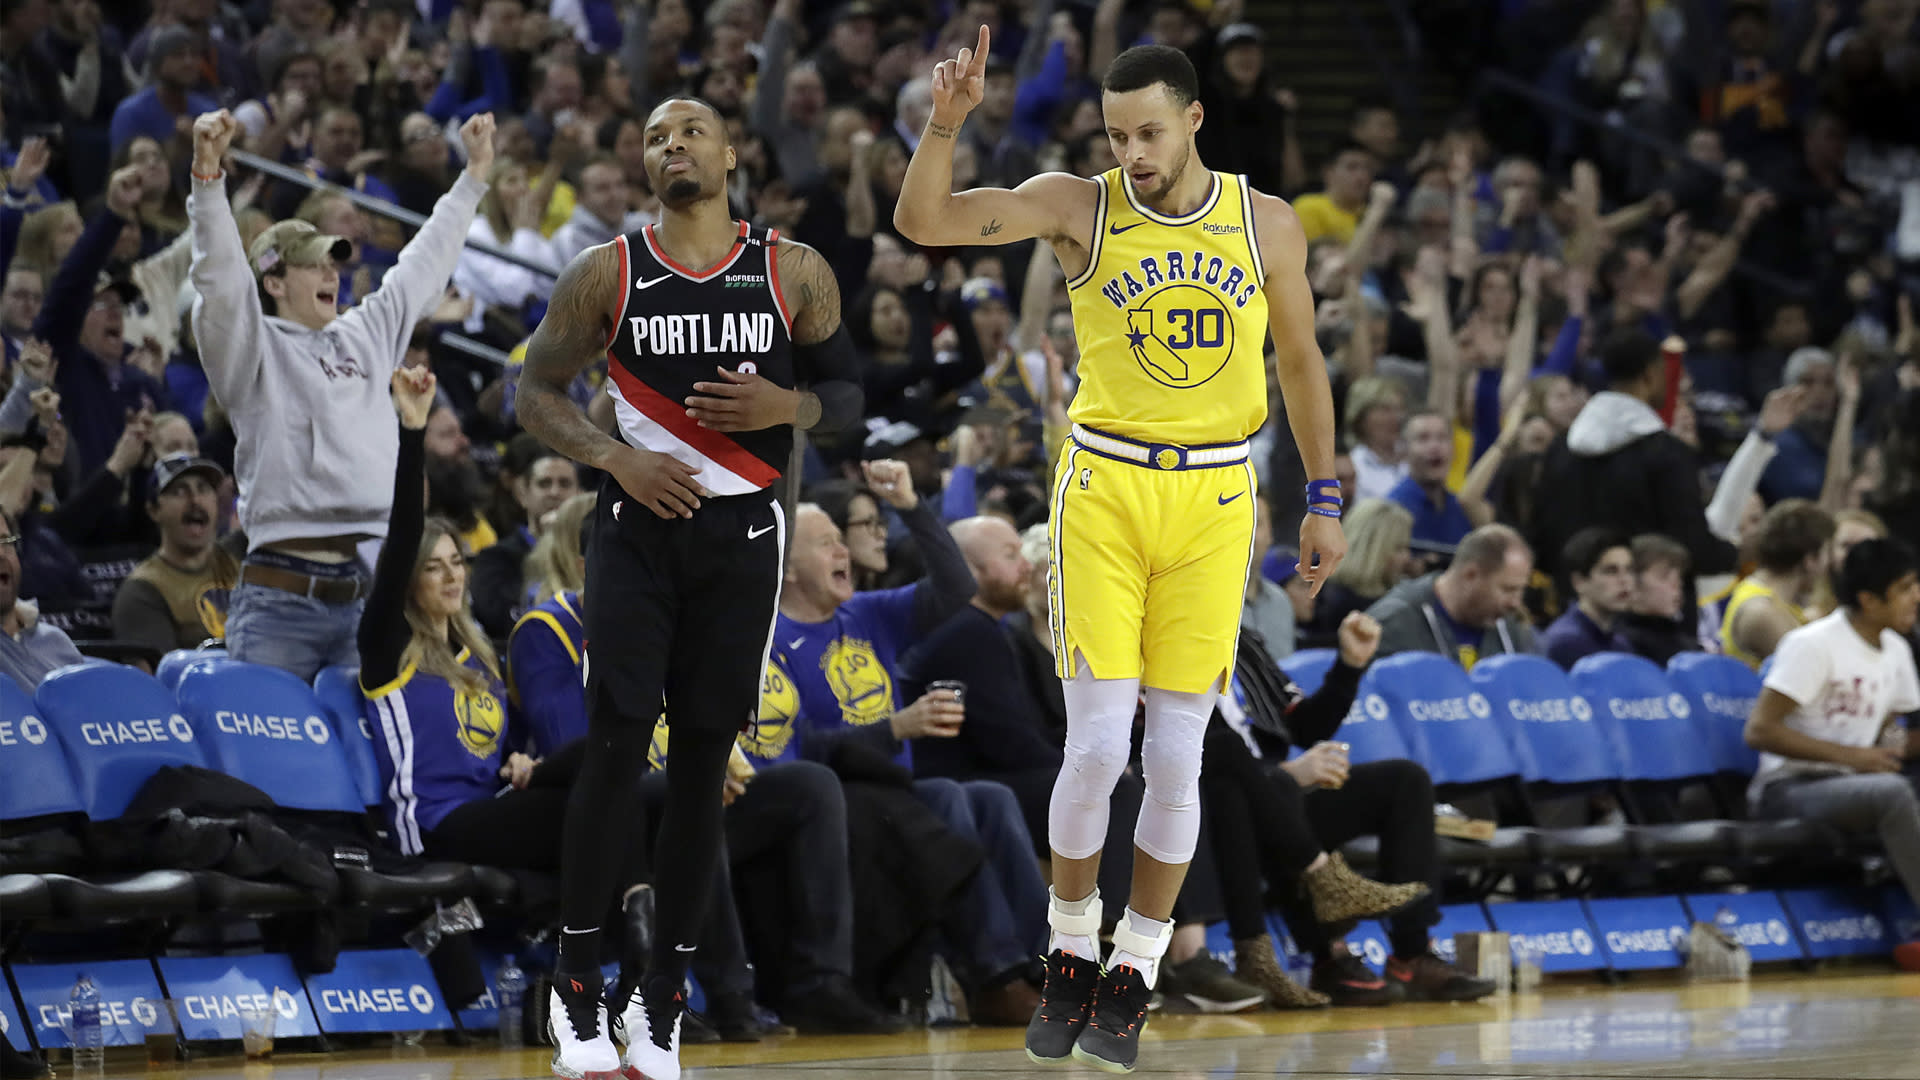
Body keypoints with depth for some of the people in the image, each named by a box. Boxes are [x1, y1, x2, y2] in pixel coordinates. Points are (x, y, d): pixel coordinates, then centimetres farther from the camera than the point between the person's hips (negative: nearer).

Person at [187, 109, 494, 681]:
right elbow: (220, 276, -12)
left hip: (361, 594, 6)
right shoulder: (254, 347, 3)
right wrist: (207, 172, -25)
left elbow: (424, 267, 33)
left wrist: (475, 173, 40)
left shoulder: (364, 338, 22)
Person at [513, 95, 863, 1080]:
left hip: (742, 531, 1)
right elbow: (537, 392, 4)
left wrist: (785, 407, -12)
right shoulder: (607, 274, 1)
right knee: (614, 751, -8)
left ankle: (662, 999, 10)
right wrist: (617, 458, -12)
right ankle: (577, 983, 3)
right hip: (638, 527, -1)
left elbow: (848, 393, 9)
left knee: (702, 765, 3)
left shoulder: (794, 273, 3)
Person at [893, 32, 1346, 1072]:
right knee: (1096, 745, -7)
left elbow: (1301, 362, 14)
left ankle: (1133, 975, 13)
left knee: (1175, 760, 1)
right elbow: (921, 221, -12)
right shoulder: (1077, 208, -3)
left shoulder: (1267, 224, 3)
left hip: (1214, 498, 1)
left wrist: (1323, 499, 12)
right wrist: (946, 123, -28)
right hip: (1104, 486, -1)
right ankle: (1070, 957, 12)